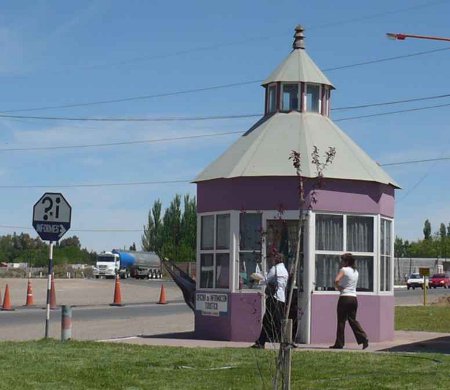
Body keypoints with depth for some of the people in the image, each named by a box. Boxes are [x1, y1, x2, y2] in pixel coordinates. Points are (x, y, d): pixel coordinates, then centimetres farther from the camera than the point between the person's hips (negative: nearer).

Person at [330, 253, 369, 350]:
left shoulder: (344, 270, -8)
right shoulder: (355, 271, 15)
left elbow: (336, 280, -23)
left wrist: (339, 288, -7)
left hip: (345, 297, -7)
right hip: (354, 297, 7)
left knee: (341, 321, 0)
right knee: (352, 320, 11)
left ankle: (339, 343, 3)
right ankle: (363, 338, -3)